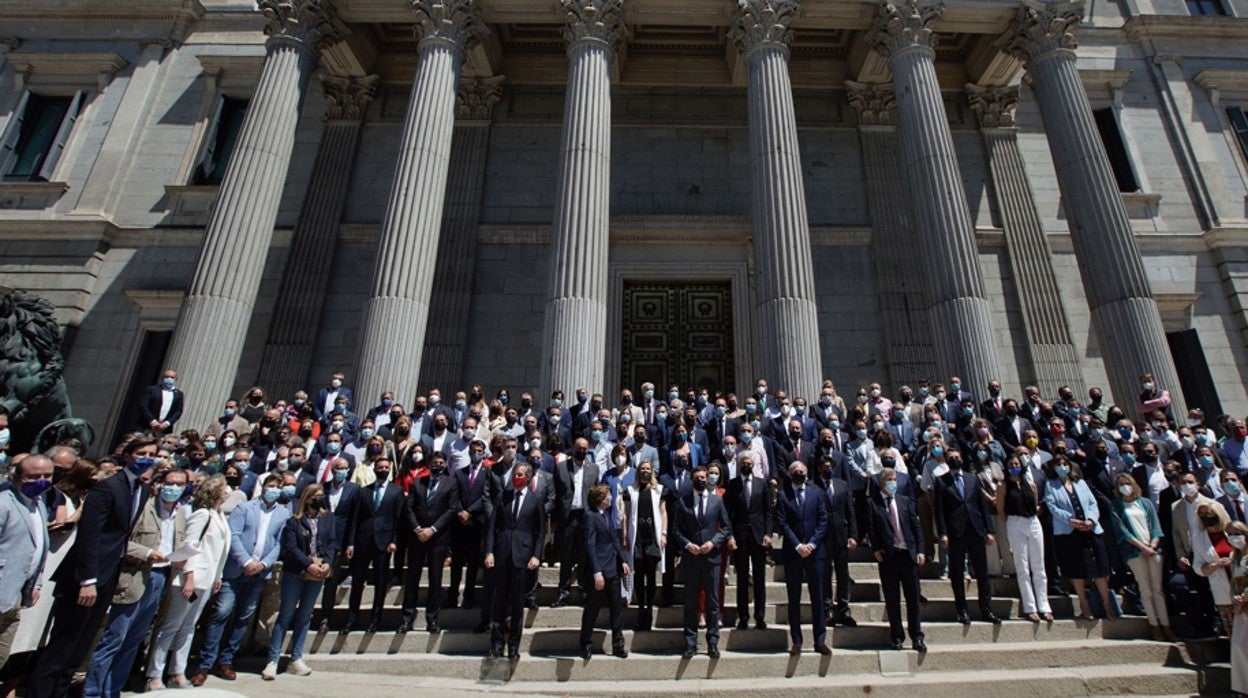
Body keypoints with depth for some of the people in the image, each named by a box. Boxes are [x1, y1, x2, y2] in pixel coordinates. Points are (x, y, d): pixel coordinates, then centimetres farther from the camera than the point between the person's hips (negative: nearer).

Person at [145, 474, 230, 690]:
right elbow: (188, 545, -17)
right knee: (171, 626, 1)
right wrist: (189, 577, -20)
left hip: (206, 580, 8)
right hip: (192, 578, -8)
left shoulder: (219, 516, 11)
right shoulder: (203, 514, -13)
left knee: (188, 627, 13)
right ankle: (154, 677, 11)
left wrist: (218, 576, 15)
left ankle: (178, 674, 20)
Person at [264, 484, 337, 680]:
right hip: (295, 573, -3)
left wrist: (327, 563, -13)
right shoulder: (294, 520, -6)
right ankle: (273, 661, 11)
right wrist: (309, 564, -19)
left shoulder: (329, 518, 4)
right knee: (286, 615, 2)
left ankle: (296, 660, 20)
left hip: (318, 574, 3)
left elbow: (332, 543, 2)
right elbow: (290, 547, -11)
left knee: (305, 616, 11)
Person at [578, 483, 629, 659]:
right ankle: (585, 645, 21)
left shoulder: (607, 515, 11)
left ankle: (618, 645, 22)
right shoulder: (591, 517, -14)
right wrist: (596, 572, -21)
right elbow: (590, 546, -18)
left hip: (613, 570, 8)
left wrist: (623, 560, 10)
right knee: (592, 610, 6)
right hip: (600, 571, -8)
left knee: (617, 608, 12)